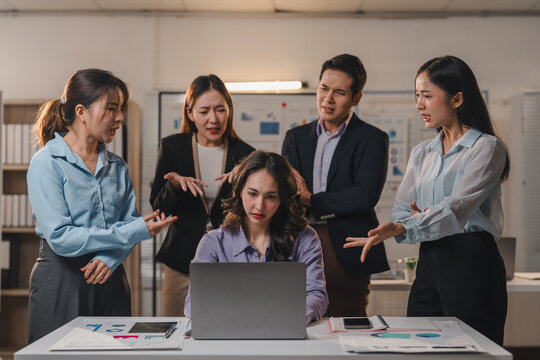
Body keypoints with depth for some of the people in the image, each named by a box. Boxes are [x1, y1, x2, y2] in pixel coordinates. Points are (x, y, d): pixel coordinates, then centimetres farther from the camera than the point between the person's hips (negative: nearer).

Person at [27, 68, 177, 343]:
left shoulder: (117, 166, 10)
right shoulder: (46, 163, -9)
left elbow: (131, 223, 7)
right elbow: (60, 237, -18)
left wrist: (110, 259, -14)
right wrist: (135, 232, -18)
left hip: (110, 280, 5)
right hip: (62, 281, -5)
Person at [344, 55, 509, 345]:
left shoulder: (487, 147, -4)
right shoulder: (422, 153, 17)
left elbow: (458, 207, -19)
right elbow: (400, 211, 12)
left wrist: (400, 228, -30)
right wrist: (420, 220, -11)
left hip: (472, 264, -6)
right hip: (428, 264, 6)